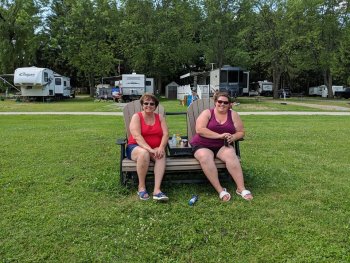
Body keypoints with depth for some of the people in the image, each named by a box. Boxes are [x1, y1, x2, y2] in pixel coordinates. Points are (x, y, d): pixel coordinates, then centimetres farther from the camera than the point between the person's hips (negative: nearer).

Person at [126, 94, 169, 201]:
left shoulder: (160, 118, 10)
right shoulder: (136, 116, -2)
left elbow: (165, 134, -3)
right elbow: (136, 136, -16)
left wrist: (161, 147, -23)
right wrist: (149, 149, -30)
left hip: (155, 149, 3)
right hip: (136, 147, -3)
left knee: (161, 154, -31)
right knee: (144, 153, -37)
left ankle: (157, 190, -39)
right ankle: (141, 187, -22)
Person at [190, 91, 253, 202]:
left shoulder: (233, 115, 8)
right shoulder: (207, 113, 0)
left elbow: (241, 132, 8)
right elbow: (199, 130, -15)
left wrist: (233, 137, -16)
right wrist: (219, 135, -21)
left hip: (222, 146, 2)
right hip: (202, 146, -2)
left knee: (231, 155, -31)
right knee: (205, 158, -35)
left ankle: (241, 188, -29)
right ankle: (220, 190, -33)